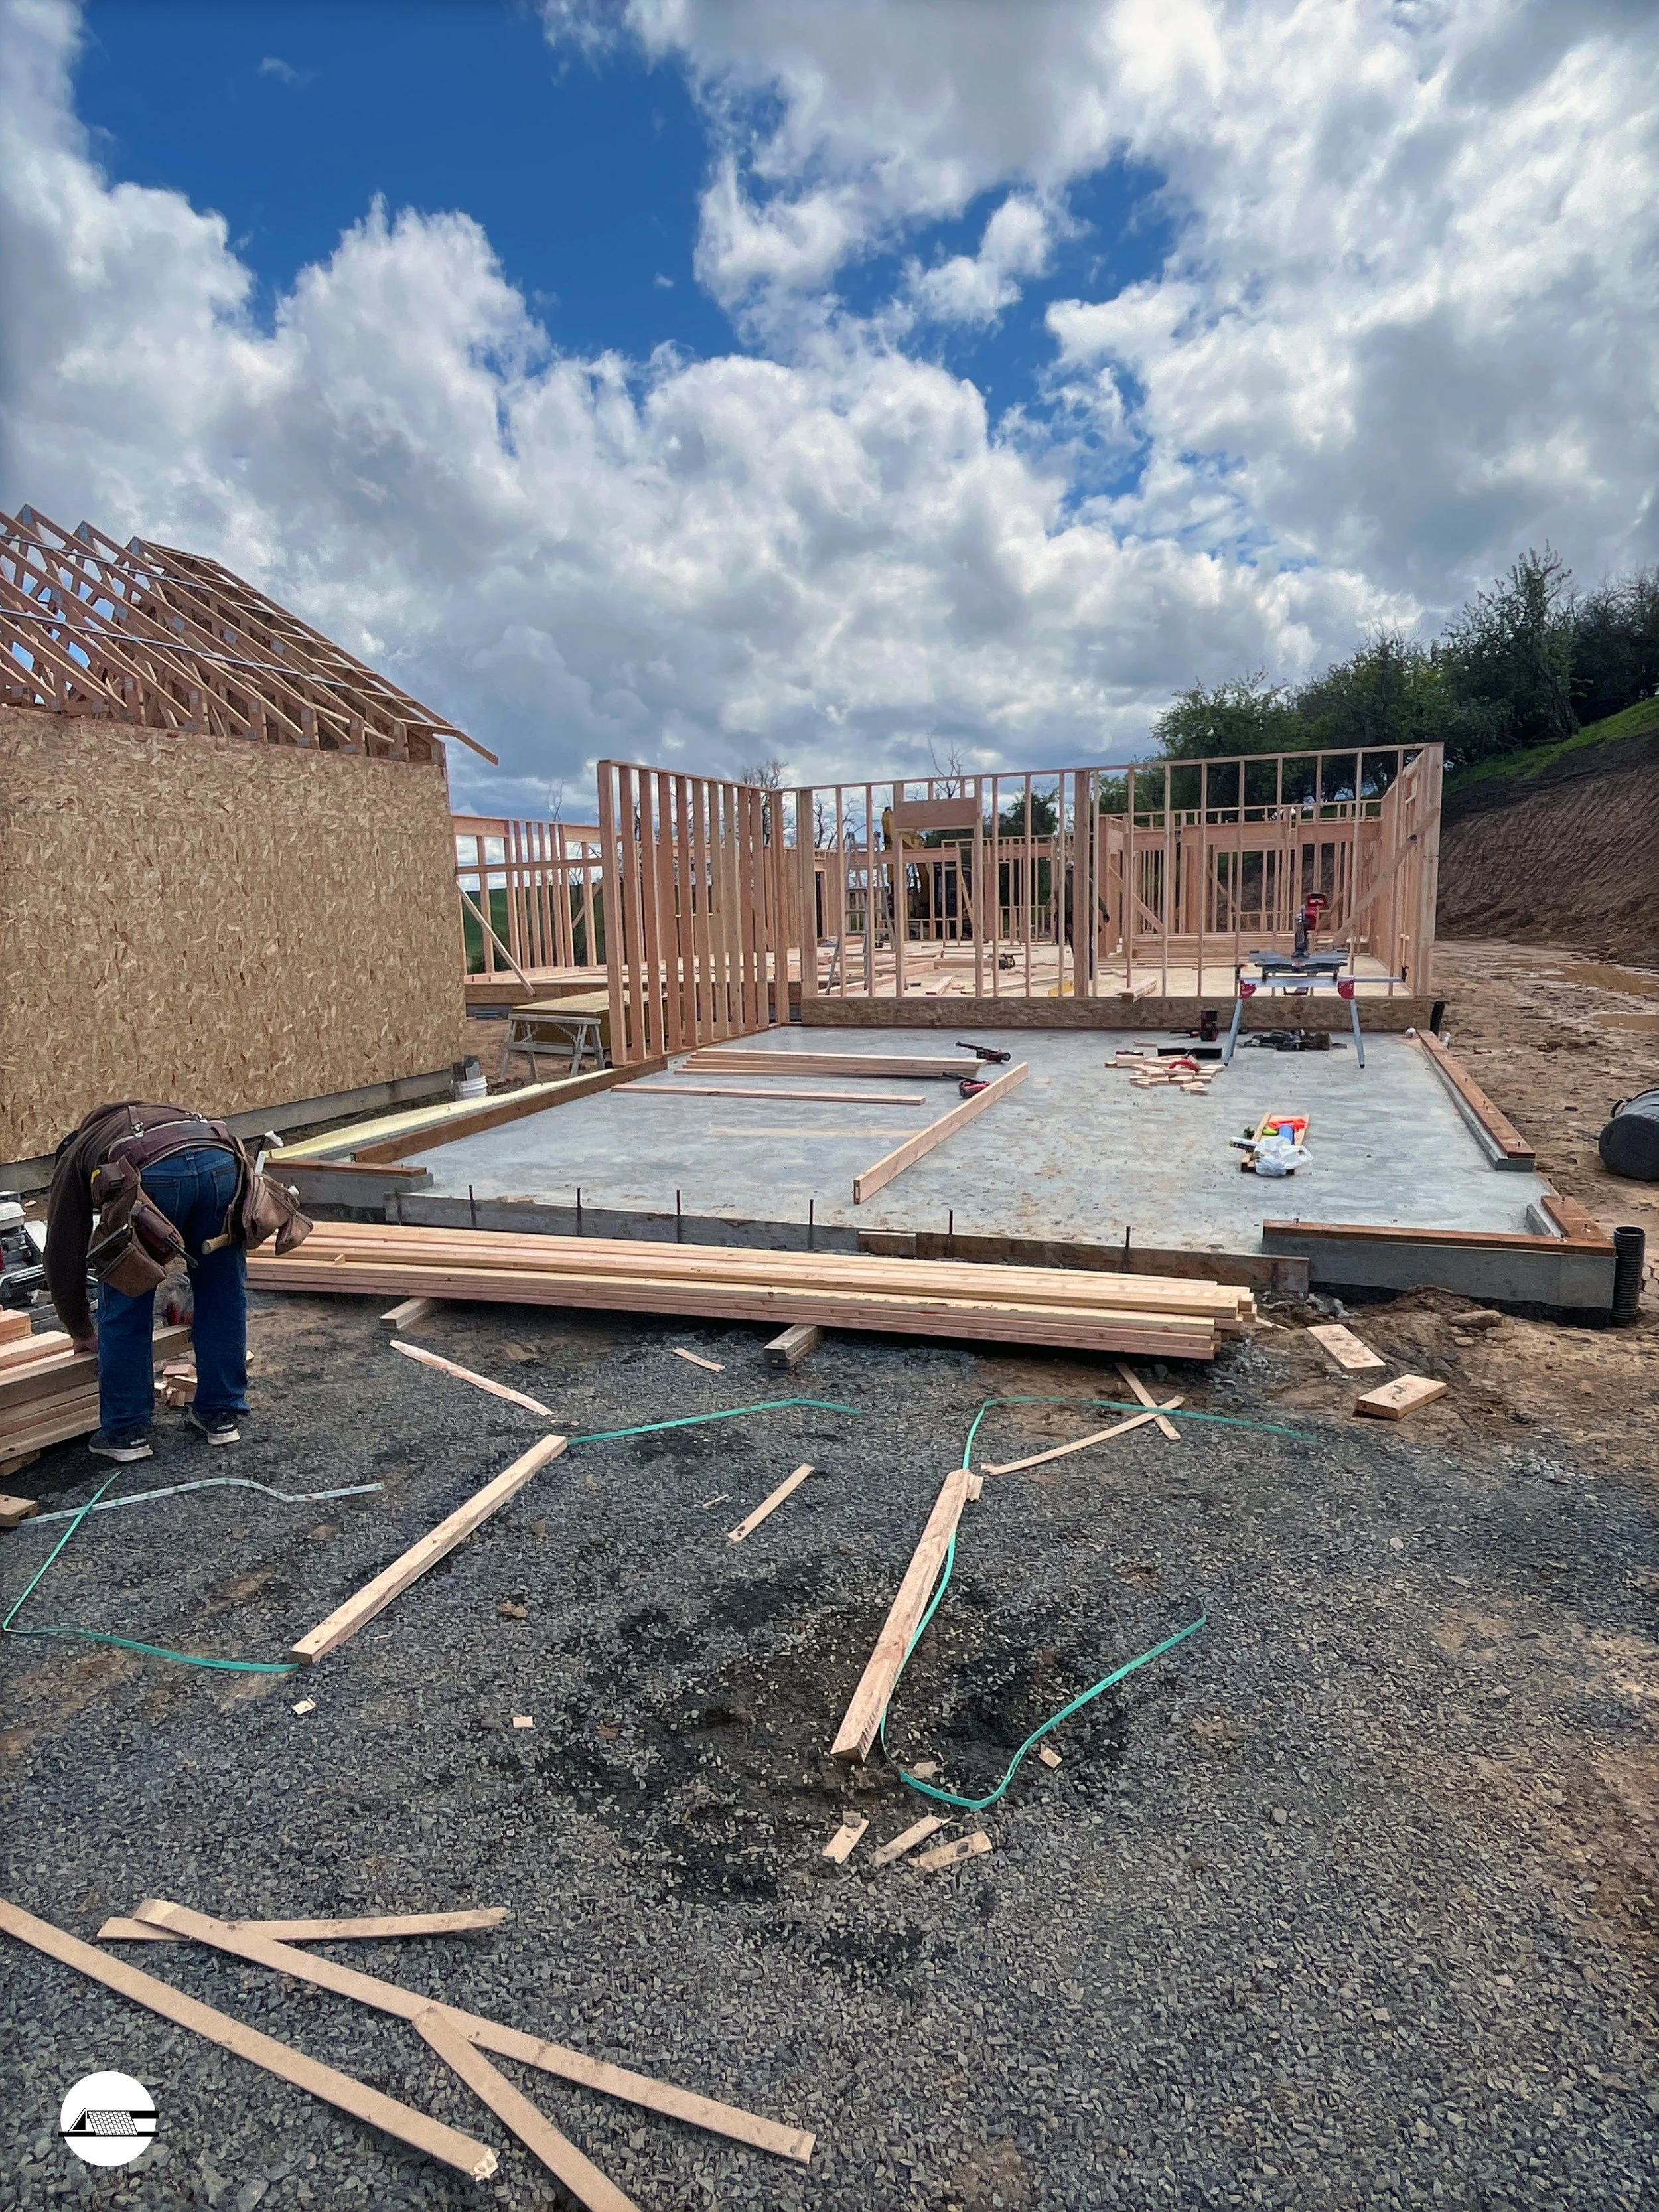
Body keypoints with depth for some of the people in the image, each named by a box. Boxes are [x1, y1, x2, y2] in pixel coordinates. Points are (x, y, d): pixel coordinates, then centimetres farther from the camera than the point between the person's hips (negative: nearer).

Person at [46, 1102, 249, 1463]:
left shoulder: (73, 1161, 35)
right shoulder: (161, 1117, 47)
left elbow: (63, 1255, 34)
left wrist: (82, 1332, 47)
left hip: (151, 1175, -4)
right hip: (221, 1160, 4)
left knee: (125, 1307, 15)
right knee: (223, 1296, 20)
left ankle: (125, 1432, 24)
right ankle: (221, 1415, 31)